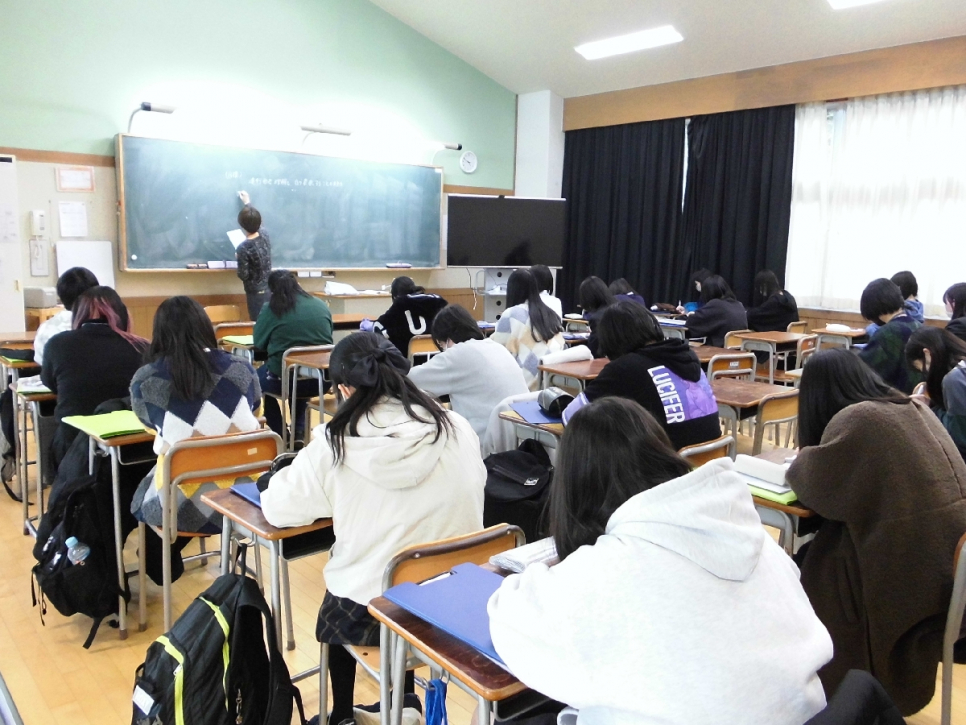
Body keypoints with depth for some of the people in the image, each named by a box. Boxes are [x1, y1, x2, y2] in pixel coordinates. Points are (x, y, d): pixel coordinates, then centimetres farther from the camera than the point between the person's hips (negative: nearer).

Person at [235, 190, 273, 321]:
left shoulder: (243, 248, -22)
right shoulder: (265, 236, -5)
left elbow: (243, 276, -17)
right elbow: (256, 222, 19)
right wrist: (248, 203, 33)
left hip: (256, 293, -6)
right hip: (269, 289, 6)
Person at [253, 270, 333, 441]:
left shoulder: (271, 309, -3)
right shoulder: (321, 305, 7)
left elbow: (259, 344, 4)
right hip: (321, 378, 4)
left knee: (259, 377, 30)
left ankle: (281, 436, 28)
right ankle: (298, 432, 30)